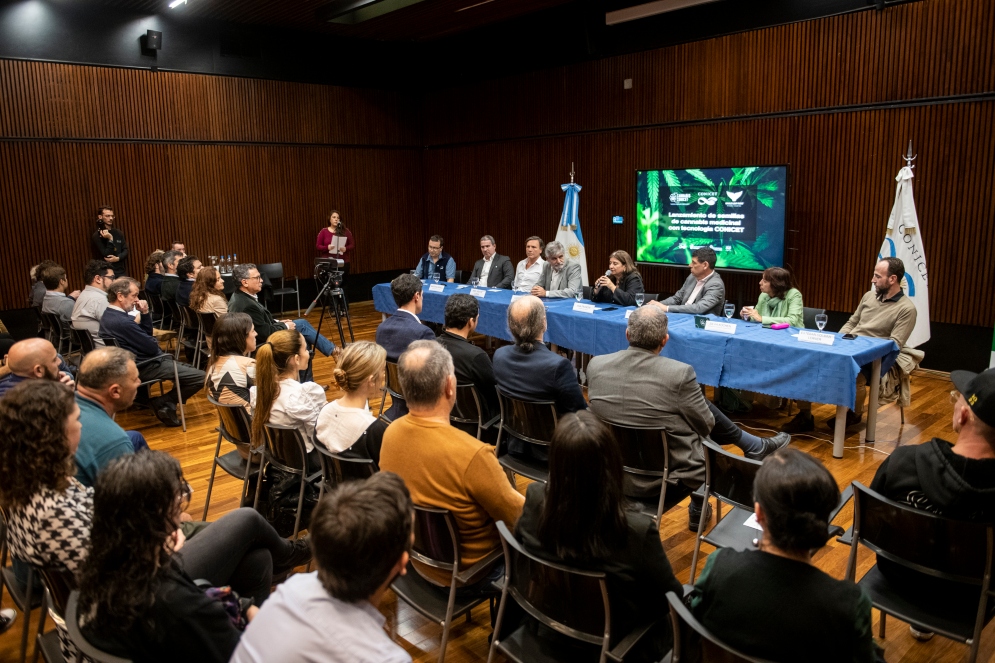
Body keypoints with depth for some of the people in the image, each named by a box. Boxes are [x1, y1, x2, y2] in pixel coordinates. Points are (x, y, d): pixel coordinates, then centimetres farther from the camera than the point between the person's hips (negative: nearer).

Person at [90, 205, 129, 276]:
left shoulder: (118, 233, 10)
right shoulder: (96, 236, -5)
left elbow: (125, 250, 6)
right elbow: (106, 254, -11)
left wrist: (117, 258, -12)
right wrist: (110, 239, -19)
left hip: (121, 272, 5)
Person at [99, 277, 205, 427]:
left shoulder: (110, 315, 7)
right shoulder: (122, 322, -26)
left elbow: (146, 335, 12)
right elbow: (152, 348, -18)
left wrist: (145, 313, -3)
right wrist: (151, 333, 5)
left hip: (136, 362, 11)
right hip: (143, 367, -11)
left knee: (190, 369, 24)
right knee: (201, 377, -18)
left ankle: (168, 403, 10)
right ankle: (162, 403, -3)